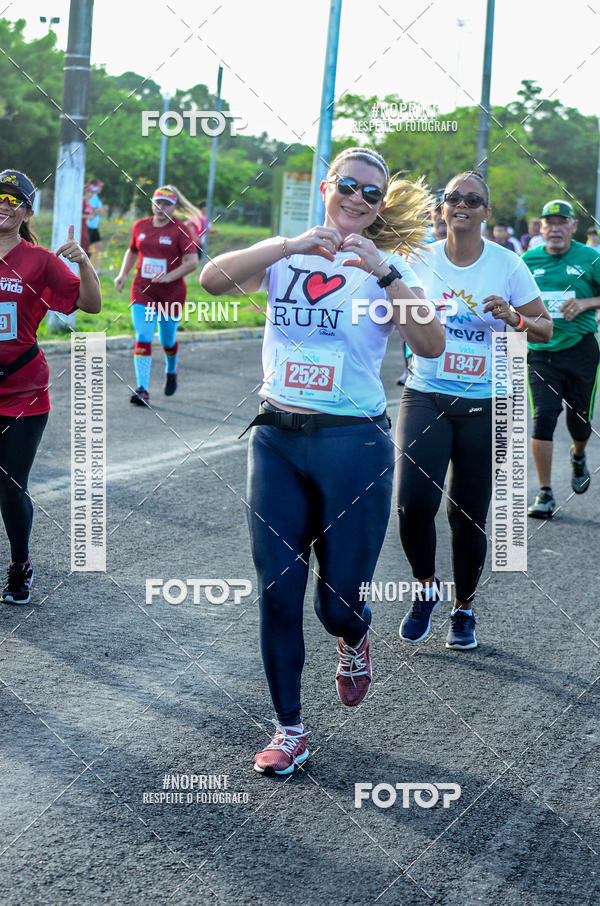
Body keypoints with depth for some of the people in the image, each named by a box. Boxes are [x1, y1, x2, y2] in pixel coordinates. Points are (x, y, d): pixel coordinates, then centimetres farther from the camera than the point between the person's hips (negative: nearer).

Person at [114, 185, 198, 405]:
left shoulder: (180, 230, -7)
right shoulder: (140, 226, 7)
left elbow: (192, 261, -13)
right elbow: (132, 252, 23)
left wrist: (169, 277, -23)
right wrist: (123, 274, 9)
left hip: (171, 293, -2)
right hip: (143, 291, 2)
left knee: (167, 341, 12)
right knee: (143, 339, -12)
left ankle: (171, 372, 46)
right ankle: (142, 390, -16)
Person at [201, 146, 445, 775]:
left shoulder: (386, 268, 2)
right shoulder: (284, 256, 6)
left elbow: (431, 345, -14)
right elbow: (213, 280, -13)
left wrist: (383, 272, -22)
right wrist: (291, 245, -22)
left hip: (354, 444, -2)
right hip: (277, 440, 2)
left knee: (339, 602, 3)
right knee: (276, 592, 2)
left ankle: (353, 642, 41)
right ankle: (289, 729, 17)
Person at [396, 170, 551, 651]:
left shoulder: (507, 263, 0)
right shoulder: (420, 259, 3)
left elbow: (545, 328, 6)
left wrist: (514, 318, -14)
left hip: (484, 404, 0)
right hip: (425, 396, 0)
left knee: (469, 516, 4)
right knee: (413, 503, -16)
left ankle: (464, 608, 27)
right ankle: (427, 587, 12)